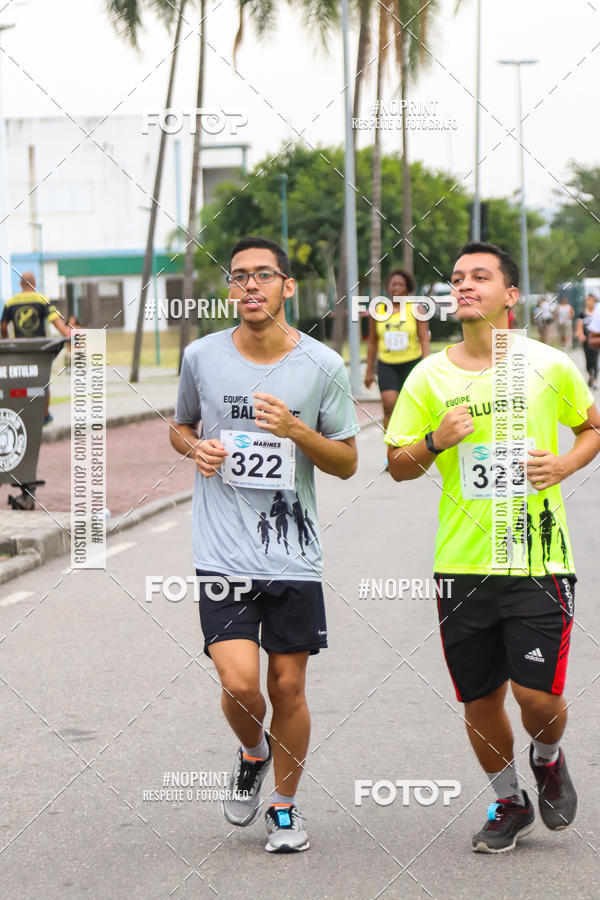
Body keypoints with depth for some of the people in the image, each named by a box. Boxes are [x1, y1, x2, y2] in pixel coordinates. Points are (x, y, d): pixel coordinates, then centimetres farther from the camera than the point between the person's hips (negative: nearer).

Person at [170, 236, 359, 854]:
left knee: (288, 686, 5)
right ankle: (253, 752, 22)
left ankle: (285, 804, 26)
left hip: (293, 558, 0)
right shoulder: (202, 356, 1)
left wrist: (296, 430, -14)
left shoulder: (323, 366, -1)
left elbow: (346, 463, 4)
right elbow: (180, 427, 19)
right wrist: (196, 447, -5)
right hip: (222, 554, 0)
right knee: (239, 682, -12)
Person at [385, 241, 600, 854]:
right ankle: (509, 804, 32)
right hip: (462, 564, 2)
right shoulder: (429, 377, 1)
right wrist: (435, 441, -13)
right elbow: (397, 465, 7)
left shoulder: (548, 366, -1)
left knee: (537, 693, -10)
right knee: (479, 699, 8)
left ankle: (547, 758, 26)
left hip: (538, 558, -2)